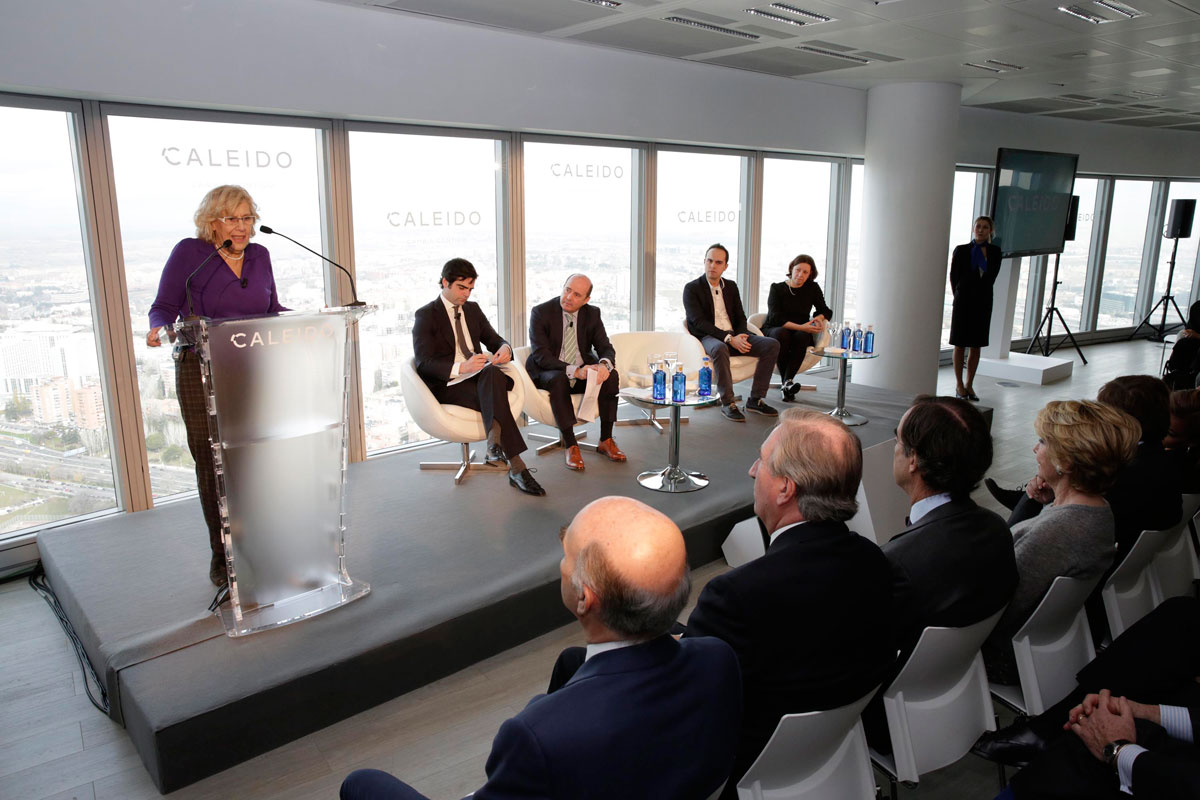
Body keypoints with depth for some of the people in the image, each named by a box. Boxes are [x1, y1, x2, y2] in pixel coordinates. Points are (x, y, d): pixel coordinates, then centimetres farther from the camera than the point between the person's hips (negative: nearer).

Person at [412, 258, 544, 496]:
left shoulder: (473, 309, 20)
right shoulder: (426, 315, 1)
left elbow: (494, 340, 19)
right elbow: (424, 363, -11)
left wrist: (504, 348, -9)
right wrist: (460, 367, -28)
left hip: (478, 378, 4)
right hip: (445, 386, -4)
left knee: (491, 373, -35)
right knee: (495, 399, -32)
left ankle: (495, 443, -45)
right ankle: (517, 467, -36)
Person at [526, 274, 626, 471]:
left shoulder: (592, 314, 0)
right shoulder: (541, 312, -12)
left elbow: (606, 348, -1)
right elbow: (540, 356, -19)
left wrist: (604, 364, -28)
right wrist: (574, 371, -33)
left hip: (583, 372, 4)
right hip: (547, 373, -4)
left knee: (611, 376, -23)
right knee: (558, 380, -37)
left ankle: (606, 441, -13)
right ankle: (570, 445, -30)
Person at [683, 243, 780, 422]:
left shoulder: (731, 286, 17)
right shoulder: (692, 288, -1)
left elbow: (740, 317, 16)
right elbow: (699, 322, -13)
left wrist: (741, 336, -8)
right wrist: (729, 339, -23)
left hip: (733, 336, 6)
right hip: (707, 337, -6)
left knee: (772, 345, -15)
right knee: (720, 348, -41)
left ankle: (755, 400, -11)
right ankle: (727, 403, -29)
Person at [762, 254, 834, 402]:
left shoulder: (812, 288, 10)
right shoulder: (777, 288, 0)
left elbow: (826, 311, 17)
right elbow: (775, 318, -12)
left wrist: (820, 318, -9)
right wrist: (800, 327, -25)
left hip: (802, 332, 2)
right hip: (774, 330, -2)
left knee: (802, 337, -35)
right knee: (782, 333, -38)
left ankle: (787, 381, -43)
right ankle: (787, 383, -37)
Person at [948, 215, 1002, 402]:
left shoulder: (994, 252, 5)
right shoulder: (961, 250, 0)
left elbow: (991, 278, 9)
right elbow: (953, 276, 4)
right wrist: (960, 296, 5)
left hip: (983, 302, 2)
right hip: (963, 302, -2)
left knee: (976, 346, 5)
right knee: (960, 345, 0)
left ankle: (969, 385, 13)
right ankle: (959, 385, 11)